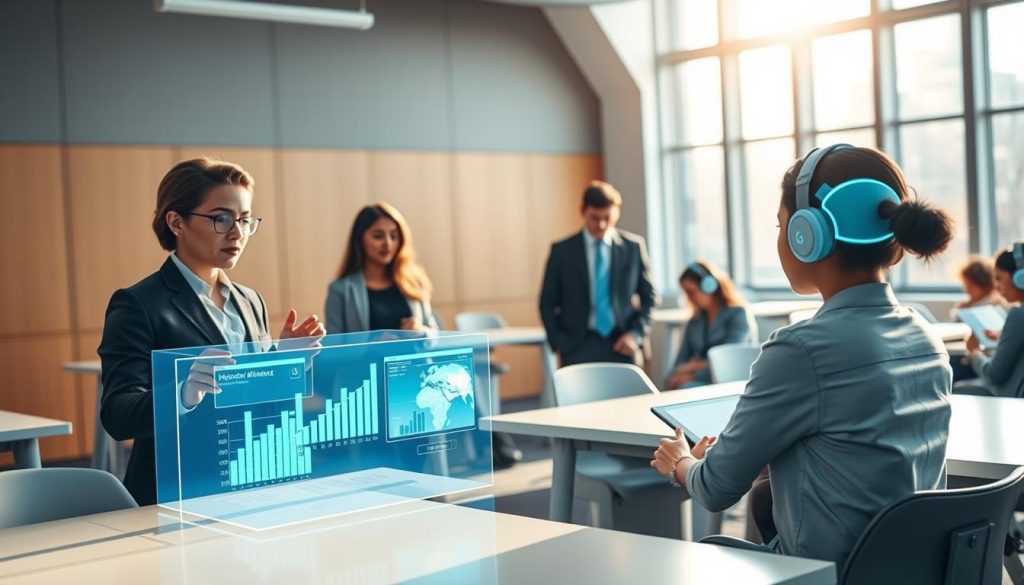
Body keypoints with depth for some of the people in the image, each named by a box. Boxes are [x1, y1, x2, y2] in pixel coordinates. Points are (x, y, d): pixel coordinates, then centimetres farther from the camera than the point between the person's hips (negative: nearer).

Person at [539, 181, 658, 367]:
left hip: (621, 347, 1)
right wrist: (560, 344, -3)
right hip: (578, 349, -1)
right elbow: (547, 304, 8)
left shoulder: (633, 246, 6)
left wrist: (637, 334, -2)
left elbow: (649, 297, 12)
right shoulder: (562, 251, 4)